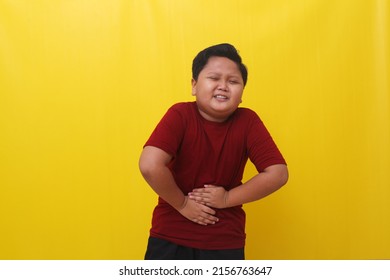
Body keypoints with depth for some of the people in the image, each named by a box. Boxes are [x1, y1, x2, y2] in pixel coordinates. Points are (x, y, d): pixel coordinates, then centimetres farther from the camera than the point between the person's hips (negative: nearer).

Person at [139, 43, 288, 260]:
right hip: (171, 239, -1)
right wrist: (182, 204, -17)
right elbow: (150, 166, -27)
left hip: (226, 243, 2)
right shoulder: (180, 115, -15)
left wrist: (227, 199, -14)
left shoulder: (247, 121, -8)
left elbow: (278, 173, -11)